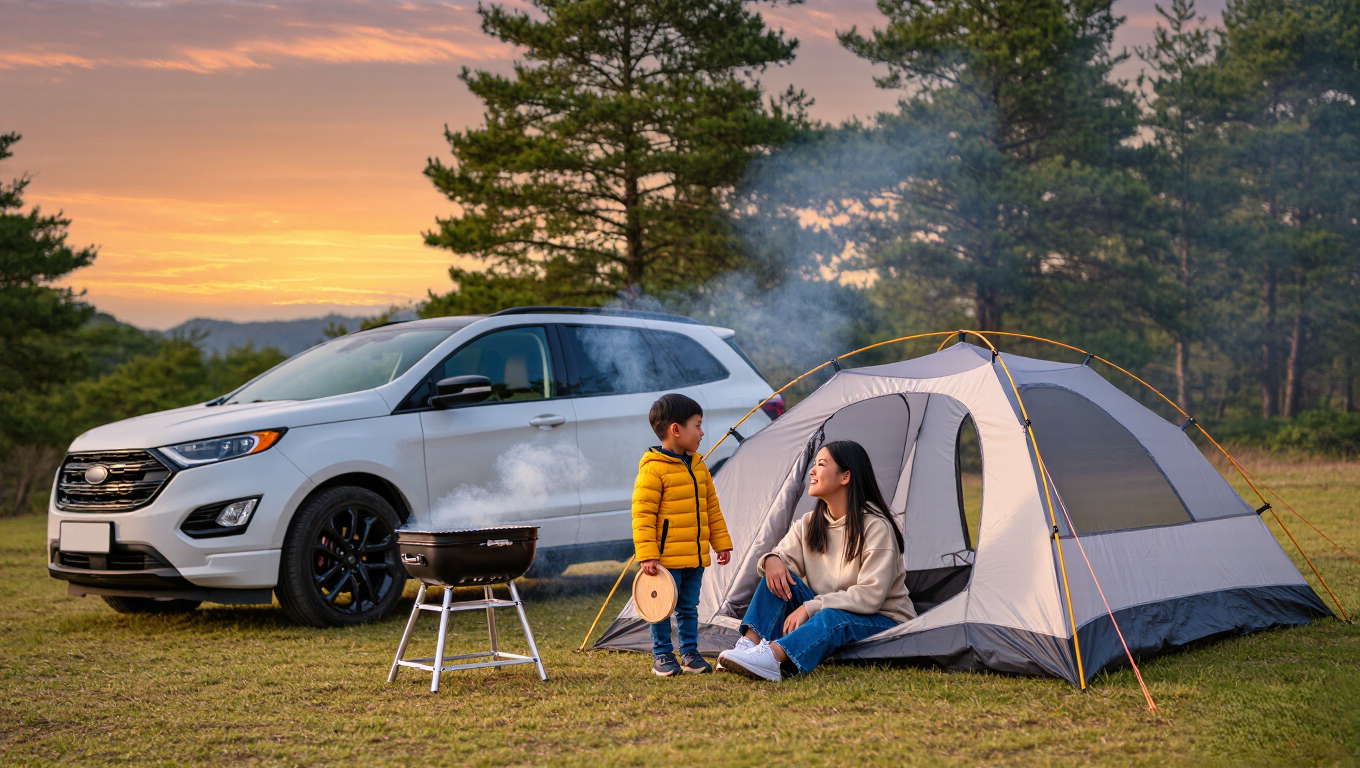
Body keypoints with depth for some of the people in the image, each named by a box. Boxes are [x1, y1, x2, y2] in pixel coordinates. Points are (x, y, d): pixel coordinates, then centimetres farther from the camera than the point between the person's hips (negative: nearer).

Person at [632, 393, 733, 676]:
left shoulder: (698, 466, 12)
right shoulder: (653, 469, -14)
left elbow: (712, 508, 19)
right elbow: (642, 514, -16)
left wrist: (721, 543, 17)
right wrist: (646, 554, -20)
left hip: (695, 557, 7)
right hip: (666, 558, -7)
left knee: (689, 608, 15)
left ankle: (690, 653, 24)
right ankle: (662, 656, 12)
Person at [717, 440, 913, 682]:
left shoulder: (876, 526, -18)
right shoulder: (810, 523, 5)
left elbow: (869, 597, -24)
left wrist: (810, 607, -27)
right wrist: (772, 560, -23)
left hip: (884, 622, -6)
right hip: (826, 612, 6)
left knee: (833, 619, -39)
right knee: (778, 575, -14)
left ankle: (771, 656, -60)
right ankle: (749, 645, -33)